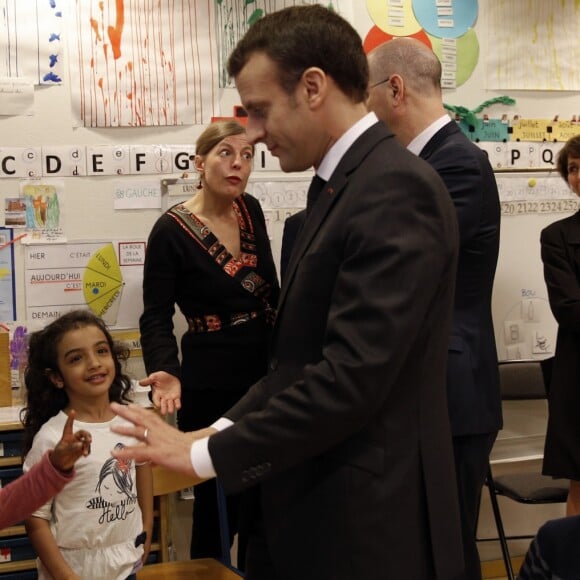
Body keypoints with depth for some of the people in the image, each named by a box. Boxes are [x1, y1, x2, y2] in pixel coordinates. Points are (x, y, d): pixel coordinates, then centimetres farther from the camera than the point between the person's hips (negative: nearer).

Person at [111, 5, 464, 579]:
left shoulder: (396, 189, -19)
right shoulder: (338, 186, 11)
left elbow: (353, 376, -25)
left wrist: (208, 454, -16)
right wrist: (222, 428, 2)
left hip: (368, 529, -8)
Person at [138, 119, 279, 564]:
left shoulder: (251, 211, 3)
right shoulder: (172, 231, -14)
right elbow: (157, 318, -14)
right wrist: (166, 372, -31)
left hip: (263, 373, 6)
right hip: (211, 384, -6)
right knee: (217, 500, 3)